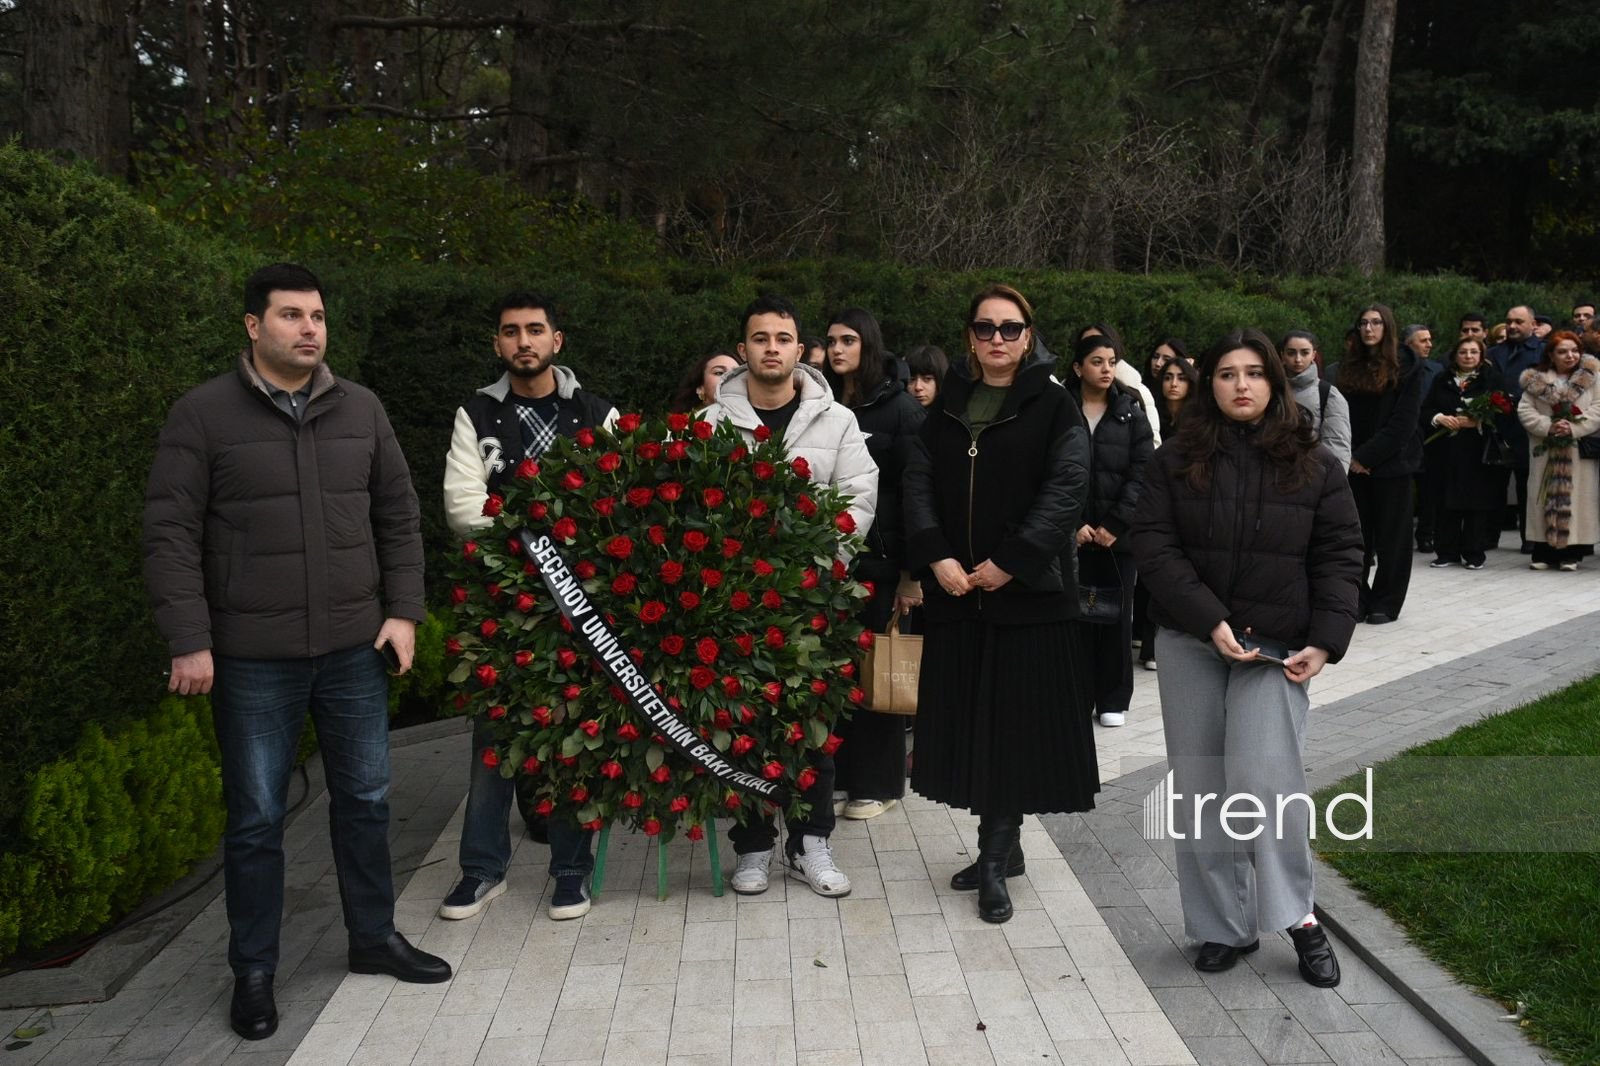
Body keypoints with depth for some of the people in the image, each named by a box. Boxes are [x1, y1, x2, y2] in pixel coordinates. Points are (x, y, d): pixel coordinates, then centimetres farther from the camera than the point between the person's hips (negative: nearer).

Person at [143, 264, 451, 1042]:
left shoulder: (361, 409, 6)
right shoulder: (203, 414, -6)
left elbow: (398, 516, 10)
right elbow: (171, 533, -8)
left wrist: (403, 610, 3)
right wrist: (189, 641, -13)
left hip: (353, 648, 4)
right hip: (253, 656, -3)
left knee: (365, 799, 13)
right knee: (256, 818, 7)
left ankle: (374, 938, 31)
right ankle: (253, 971, 22)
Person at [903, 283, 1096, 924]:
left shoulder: (1053, 407, 0)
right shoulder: (948, 406, 13)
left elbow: (1066, 490, -10)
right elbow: (918, 482, 5)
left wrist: (1011, 561, -17)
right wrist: (936, 557, -10)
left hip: (1026, 590, -4)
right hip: (955, 590, 4)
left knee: (1014, 721, -3)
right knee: (968, 721, 7)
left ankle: (993, 859, 6)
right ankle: (1004, 850, 21)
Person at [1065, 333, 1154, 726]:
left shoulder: (1130, 412, 8)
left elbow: (1141, 471, 1)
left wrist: (1114, 524, -8)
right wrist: (1074, 524, -11)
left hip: (1118, 534, 1)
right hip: (1072, 532, -1)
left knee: (1117, 615, 5)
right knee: (1076, 615, -1)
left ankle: (1114, 700, 14)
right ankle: (1077, 697, 8)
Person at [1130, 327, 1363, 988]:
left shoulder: (1313, 464, 4)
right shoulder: (1176, 461, 3)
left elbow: (1339, 556, 3)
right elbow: (1152, 543, -4)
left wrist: (1326, 639, -9)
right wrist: (1208, 620, -14)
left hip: (1276, 647, -1)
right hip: (1191, 643, 2)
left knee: (1263, 778, -13)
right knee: (1200, 791, 5)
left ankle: (1298, 913, 8)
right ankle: (1224, 926, 18)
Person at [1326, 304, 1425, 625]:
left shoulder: (1404, 367, -3)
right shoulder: (1347, 368, 10)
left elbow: (1404, 420, -9)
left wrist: (1368, 455, -13)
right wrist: (1349, 455, -4)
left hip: (1391, 463, -4)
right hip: (1354, 464, 4)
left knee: (1391, 535, 2)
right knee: (1355, 535, 4)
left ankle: (1385, 604, 9)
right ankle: (1357, 599, 12)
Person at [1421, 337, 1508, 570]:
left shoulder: (1491, 379, 4)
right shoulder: (1442, 381, 13)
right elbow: (1425, 410, 8)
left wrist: (1476, 422, -18)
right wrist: (1440, 418, -11)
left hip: (1478, 452, -3)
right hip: (1446, 452, 3)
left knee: (1477, 502, -1)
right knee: (1447, 503, 4)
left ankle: (1474, 554, 7)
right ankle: (1447, 552, 12)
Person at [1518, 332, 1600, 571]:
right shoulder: (1536, 380, 6)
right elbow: (1524, 410, 1)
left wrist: (1574, 428, -15)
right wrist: (1548, 427, -13)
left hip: (1579, 451, -1)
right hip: (1545, 450, 1)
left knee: (1576, 495, -1)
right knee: (1545, 496, 2)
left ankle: (1571, 552, 5)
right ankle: (1544, 551, 8)